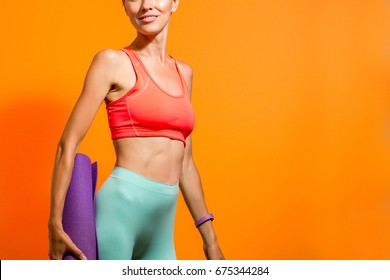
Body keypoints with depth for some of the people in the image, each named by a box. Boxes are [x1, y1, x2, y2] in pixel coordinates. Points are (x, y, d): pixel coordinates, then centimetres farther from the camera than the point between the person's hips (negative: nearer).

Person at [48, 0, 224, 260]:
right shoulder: (112, 61, -3)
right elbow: (68, 144, -5)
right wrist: (55, 224, -9)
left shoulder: (184, 72, 14)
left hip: (163, 221, 6)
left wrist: (210, 238, 16)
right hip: (120, 208, -6)